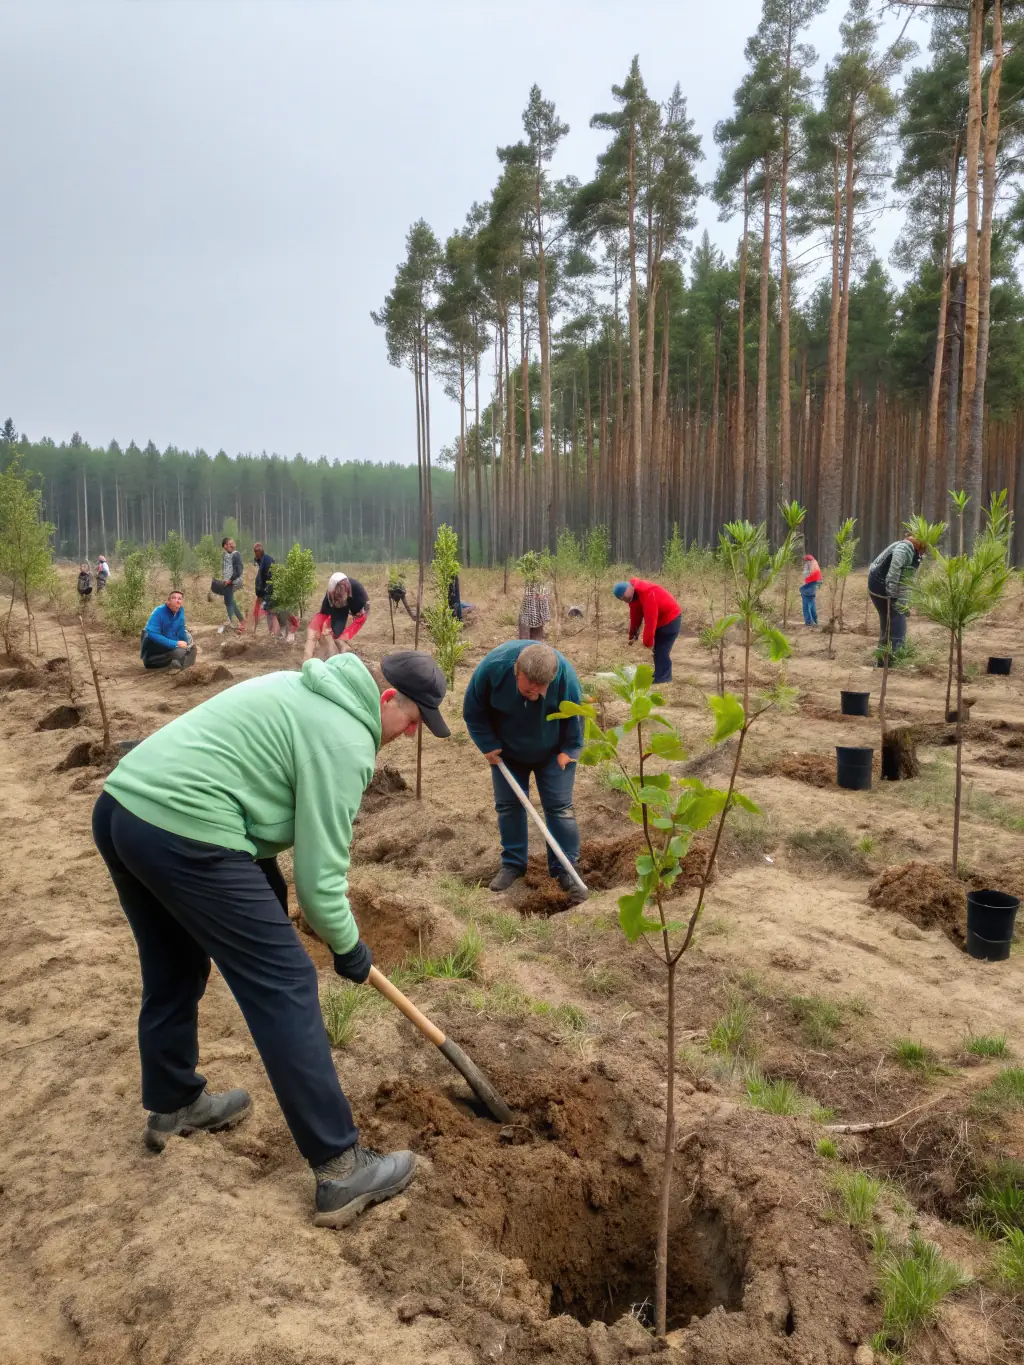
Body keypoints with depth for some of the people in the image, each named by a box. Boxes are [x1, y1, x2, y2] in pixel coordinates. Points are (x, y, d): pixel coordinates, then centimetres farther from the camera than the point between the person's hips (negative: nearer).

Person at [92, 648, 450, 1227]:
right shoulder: (346, 739, -11)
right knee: (285, 989, -2)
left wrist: (267, 880, 25)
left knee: (173, 973, 27)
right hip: (185, 836, -10)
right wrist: (349, 948, 7)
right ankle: (341, 1169, 6)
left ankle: (171, 1105, 48)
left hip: (119, 806, 10)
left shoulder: (304, 689, 18)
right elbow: (320, 874, -10)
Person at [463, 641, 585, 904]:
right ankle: (512, 863, 25)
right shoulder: (492, 667, -35)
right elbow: (473, 711, -16)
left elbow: (575, 714, -15)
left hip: (552, 753, -1)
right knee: (507, 805, 8)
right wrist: (488, 744, -16)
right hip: (507, 751, 1)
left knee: (560, 807, -1)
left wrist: (568, 750, -14)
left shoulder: (565, 675, -36)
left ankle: (565, 869, 10)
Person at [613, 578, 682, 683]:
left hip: (670, 618, -10)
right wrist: (632, 635, 4)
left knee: (661, 651, -10)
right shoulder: (633, 595, -3)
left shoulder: (647, 593, -33)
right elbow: (635, 615, 5)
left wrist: (648, 642, -27)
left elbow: (650, 620, -32)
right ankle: (661, 676, 24)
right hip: (660, 620, 10)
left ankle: (662, 678, -3)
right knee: (657, 649, 14)